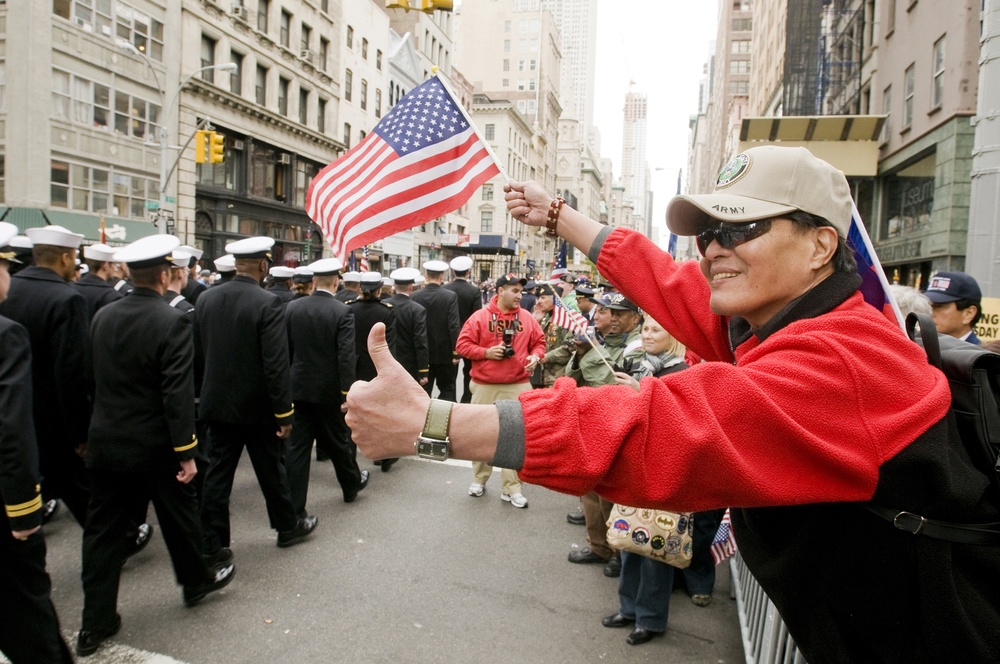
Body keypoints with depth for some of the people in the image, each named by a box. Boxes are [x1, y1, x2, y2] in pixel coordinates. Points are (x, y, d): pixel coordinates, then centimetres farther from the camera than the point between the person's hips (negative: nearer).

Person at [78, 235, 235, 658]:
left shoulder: (103, 317, 0)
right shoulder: (172, 321, -18)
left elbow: (95, 379, 9)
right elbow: (178, 393, -21)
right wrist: (187, 452, -16)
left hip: (105, 443, 5)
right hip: (154, 445, -5)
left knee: (104, 532, 11)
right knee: (179, 516, 16)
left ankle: (95, 623, 19)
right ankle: (197, 580, 37)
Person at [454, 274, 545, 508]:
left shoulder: (527, 318, 5)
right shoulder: (479, 317, -3)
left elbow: (539, 342, 13)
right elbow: (463, 345, -3)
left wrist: (535, 357, -7)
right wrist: (486, 352, -15)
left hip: (518, 386, 1)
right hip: (485, 386, -1)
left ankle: (511, 488, 10)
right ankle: (479, 479, 30)